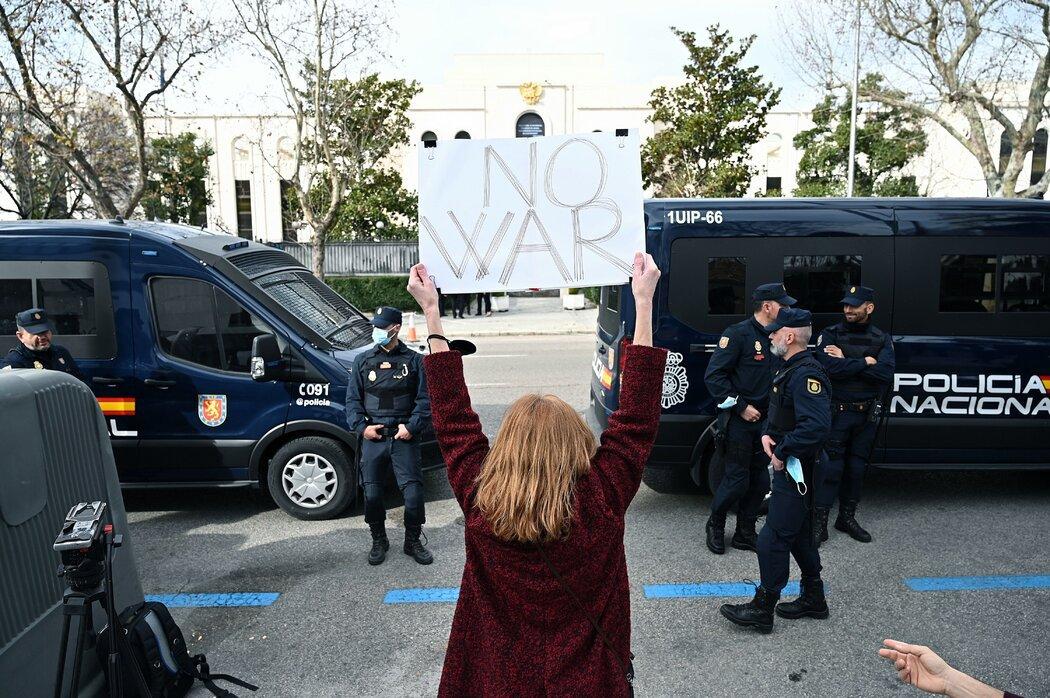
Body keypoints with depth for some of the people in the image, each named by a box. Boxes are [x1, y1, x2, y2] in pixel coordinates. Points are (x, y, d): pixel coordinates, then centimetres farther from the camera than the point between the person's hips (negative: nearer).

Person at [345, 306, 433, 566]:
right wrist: (361, 426, -5)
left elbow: (425, 399, 2)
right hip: (372, 437, 2)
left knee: (413, 493, -3)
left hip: (404, 437, -2)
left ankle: (413, 541, 18)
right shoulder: (363, 360, 10)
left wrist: (412, 426, -10)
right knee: (371, 494, 4)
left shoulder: (414, 360, 5)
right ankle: (378, 541, 26)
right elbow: (353, 399, 9)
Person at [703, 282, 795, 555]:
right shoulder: (739, 333, -13)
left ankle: (745, 534, 26)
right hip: (738, 421, -7)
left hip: (764, 420, 7)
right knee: (737, 480, 0)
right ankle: (715, 525, 23)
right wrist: (741, 407, -17)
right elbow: (713, 376, -17)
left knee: (760, 481, 11)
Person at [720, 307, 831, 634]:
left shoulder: (806, 375, -23)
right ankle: (813, 600, 34)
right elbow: (777, 410, 21)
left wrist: (782, 452, -24)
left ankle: (762, 610, 7)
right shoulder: (790, 370, 11)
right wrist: (767, 434, 2)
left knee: (773, 539, -4)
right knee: (800, 535, 20)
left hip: (796, 471, -11)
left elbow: (817, 425, -33)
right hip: (790, 468, 11)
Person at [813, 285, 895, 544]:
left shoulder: (882, 339, 4)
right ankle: (820, 522, 7)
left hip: (867, 414, 3)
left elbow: (886, 373, -14)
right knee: (831, 468, -2)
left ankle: (847, 518, 28)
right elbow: (830, 368, -22)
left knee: (857, 467, 13)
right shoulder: (830, 335, -4)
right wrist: (865, 363, -14)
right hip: (836, 413, -3)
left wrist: (846, 362, -16)